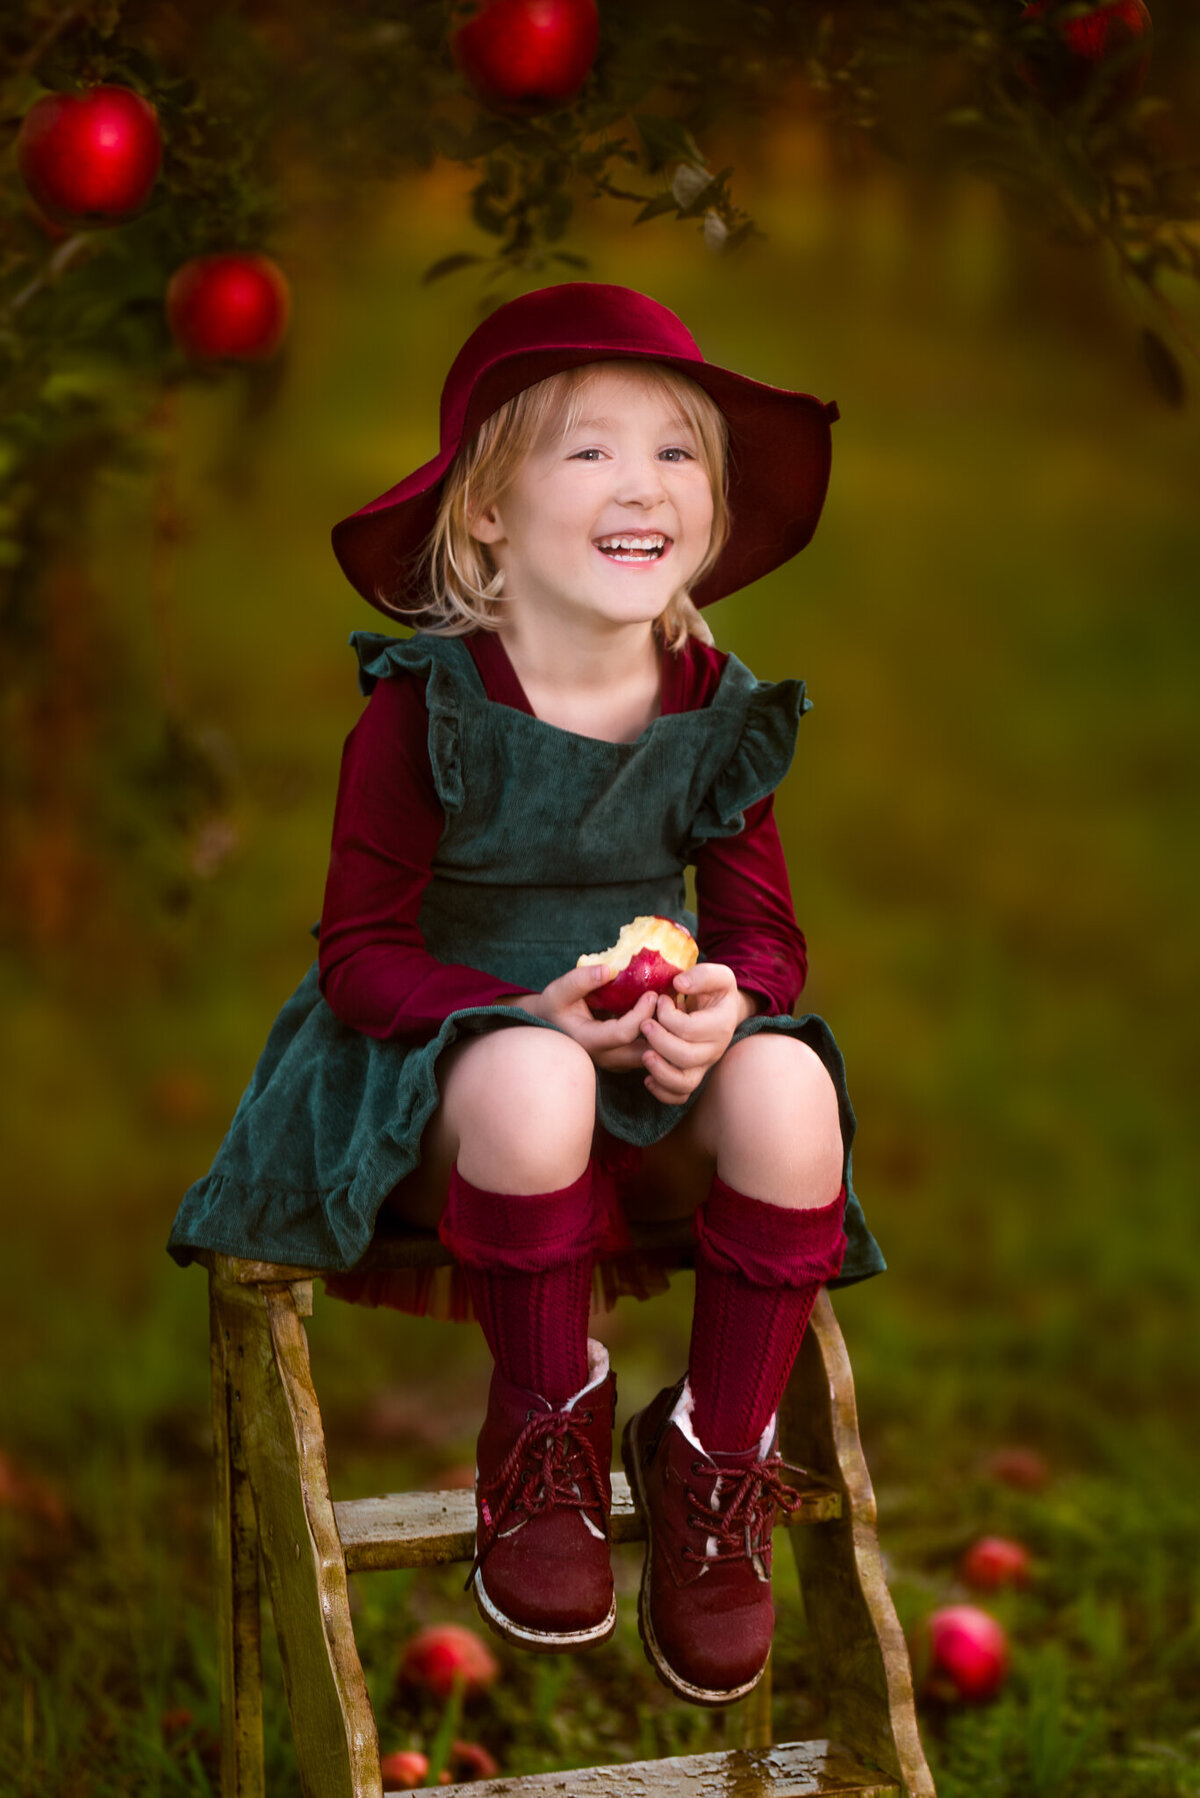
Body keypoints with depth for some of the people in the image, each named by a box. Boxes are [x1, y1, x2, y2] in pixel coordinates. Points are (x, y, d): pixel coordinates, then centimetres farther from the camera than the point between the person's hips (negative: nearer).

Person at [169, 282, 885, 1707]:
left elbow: (766, 932, 4)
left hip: (660, 1095, 4)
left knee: (787, 1089, -30)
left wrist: (728, 1000, -22)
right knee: (531, 1082, -39)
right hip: (438, 1083, -3)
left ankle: (716, 1465, -10)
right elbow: (362, 955, -10)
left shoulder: (718, 710, 0)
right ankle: (547, 1436, -13)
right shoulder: (424, 706, -11)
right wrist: (541, 1015, -27)